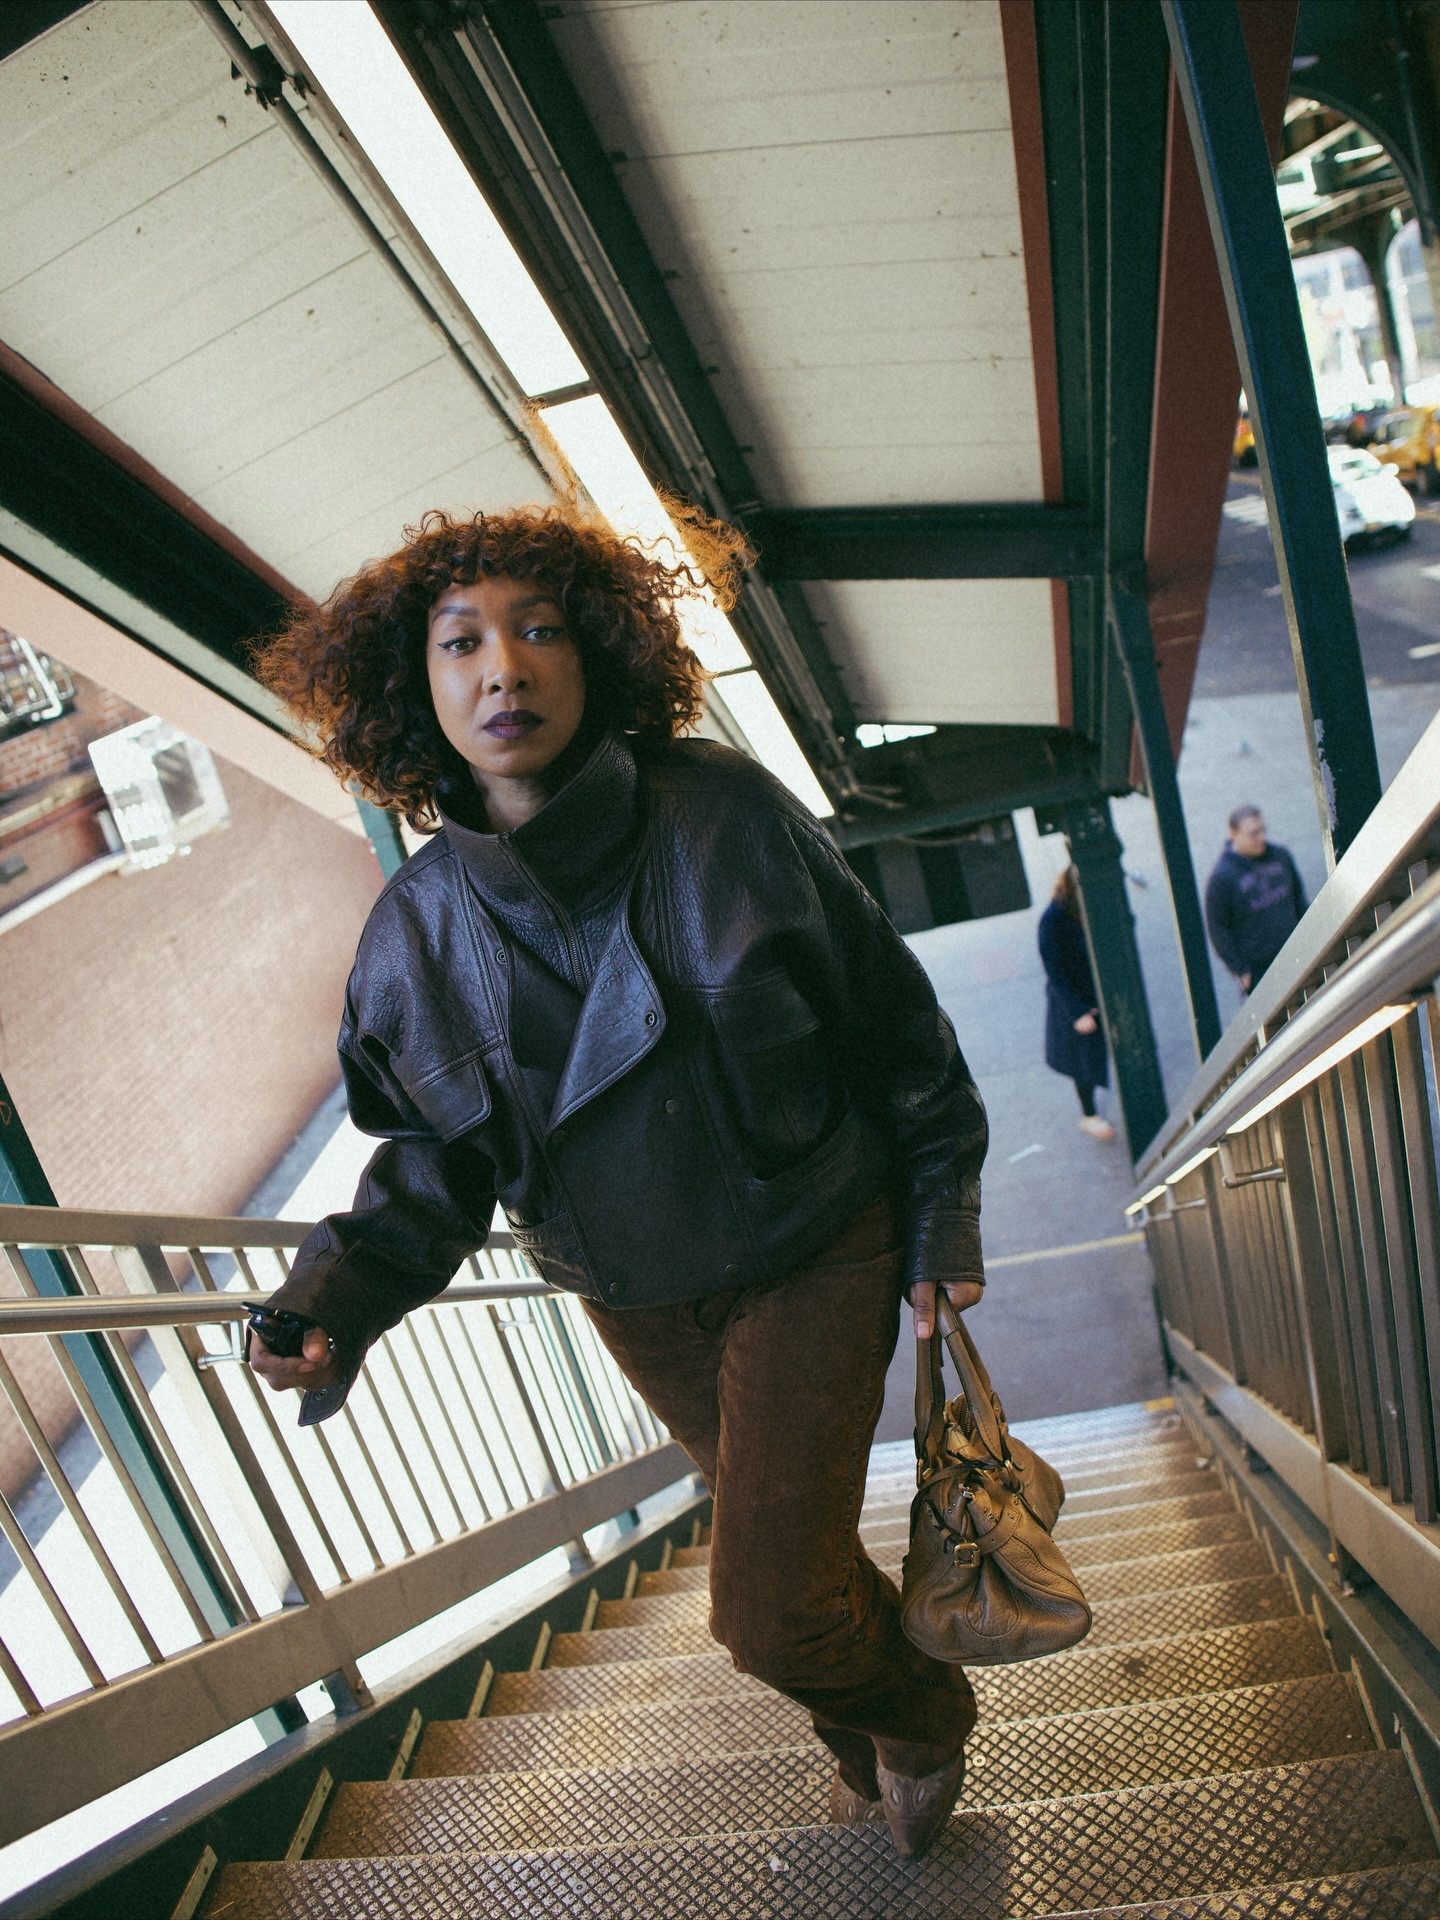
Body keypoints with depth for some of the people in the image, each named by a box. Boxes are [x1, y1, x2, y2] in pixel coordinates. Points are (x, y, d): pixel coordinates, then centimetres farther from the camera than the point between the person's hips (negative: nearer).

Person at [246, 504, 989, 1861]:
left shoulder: (728, 814, -20)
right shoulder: (419, 923, -11)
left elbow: (888, 1015, -10)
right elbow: (437, 1152, -1)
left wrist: (941, 1218, -4)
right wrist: (344, 1292, -17)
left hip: (815, 1251, -3)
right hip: (635, 1302, 4)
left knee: (767, 1606, -7)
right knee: (779, 1530, 24)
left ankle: (915, 1716, 31)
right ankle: (876, 1743, 56)